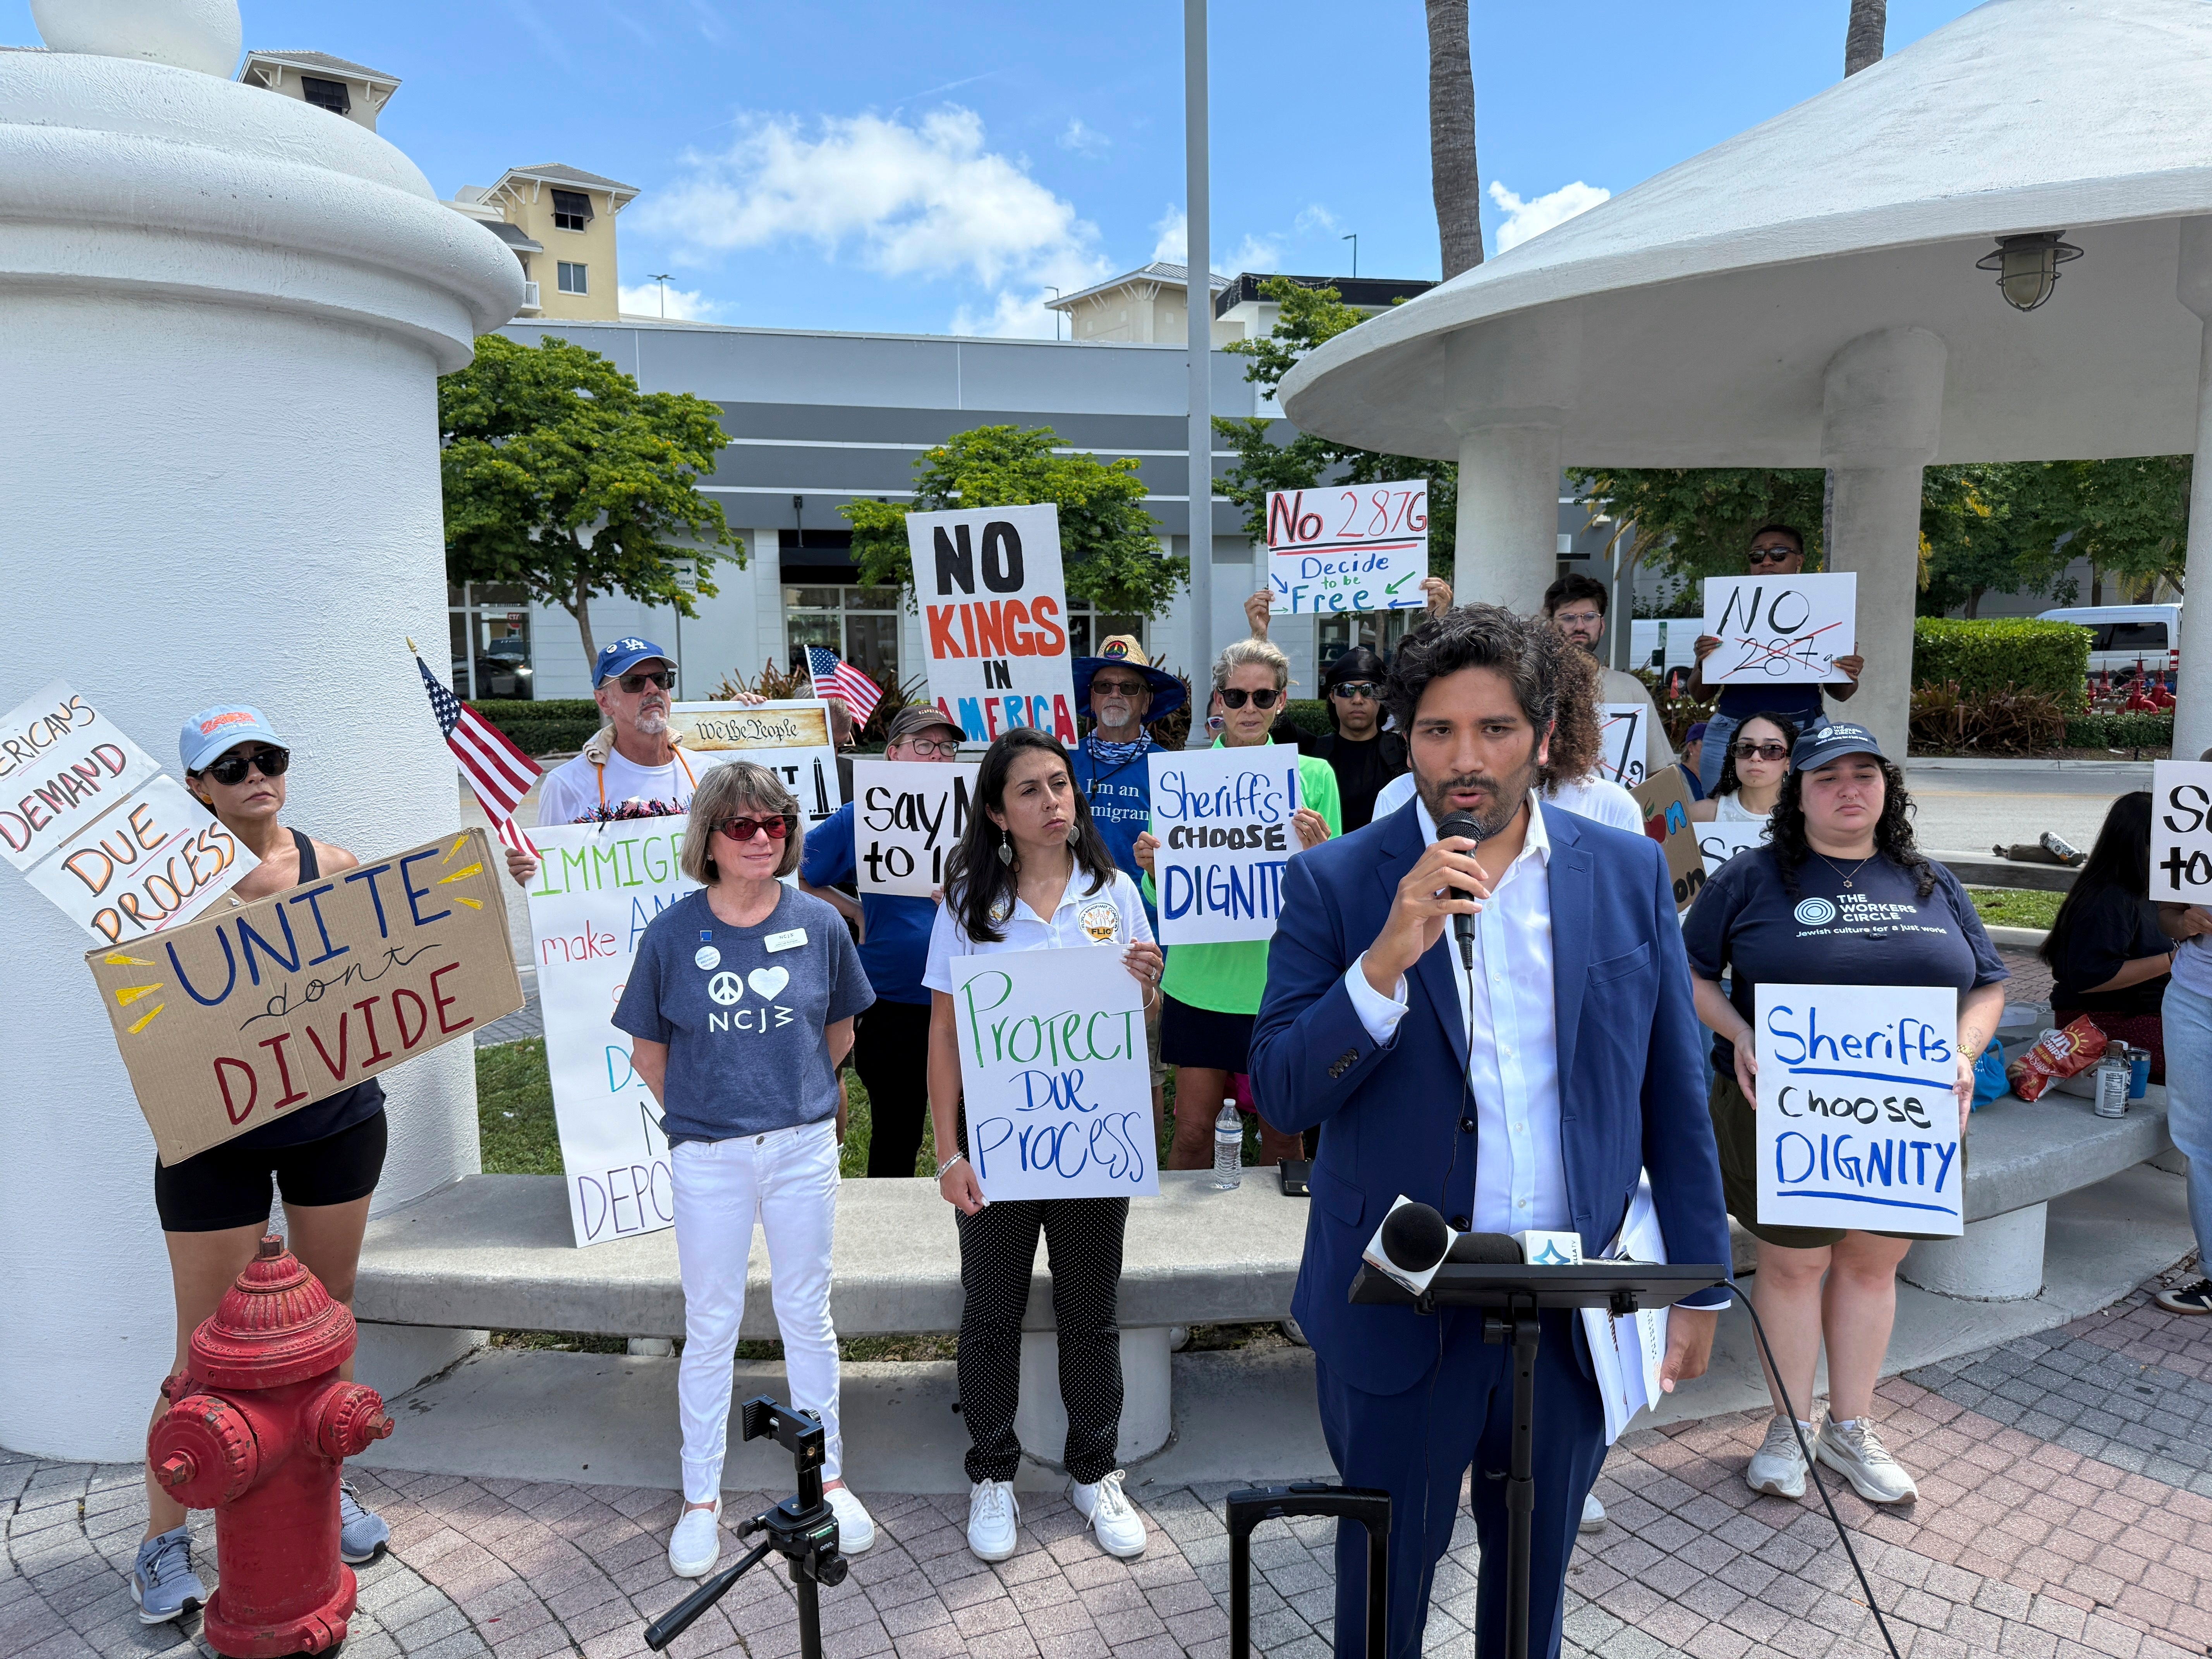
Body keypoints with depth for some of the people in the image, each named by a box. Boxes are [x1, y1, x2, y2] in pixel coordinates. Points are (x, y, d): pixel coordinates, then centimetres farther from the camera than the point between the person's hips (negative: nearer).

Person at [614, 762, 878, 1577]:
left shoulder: (819, 923, -4)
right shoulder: (673, 932, -7)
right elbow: (648, 1050, 4)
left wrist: (794, 1098, 10)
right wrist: (700, 1112, 5)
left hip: (804, 1148, 1)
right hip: (708, 1157, -1)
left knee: (808, 1316, 13)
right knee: (710, 1327, 10)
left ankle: (828, 1477, 31)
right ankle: (701, 1498, 27)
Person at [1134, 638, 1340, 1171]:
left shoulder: (1314, 775, 2)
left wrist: (1318, 851, -18)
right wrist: (1152, 866, -14)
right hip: (1201, 975, 1)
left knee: (1283, 1131, 11)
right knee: (1192, 1128, 6)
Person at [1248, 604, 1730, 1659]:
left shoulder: (1630, 873, -2)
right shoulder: (1336, 883, -9)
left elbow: (1673, 1093, 4)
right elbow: (1281, 1091, -14)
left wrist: (1700, 1279, 6)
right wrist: (1389, 956, -28)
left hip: (1575, 1313, 2)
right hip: (1401, 1313, -2)